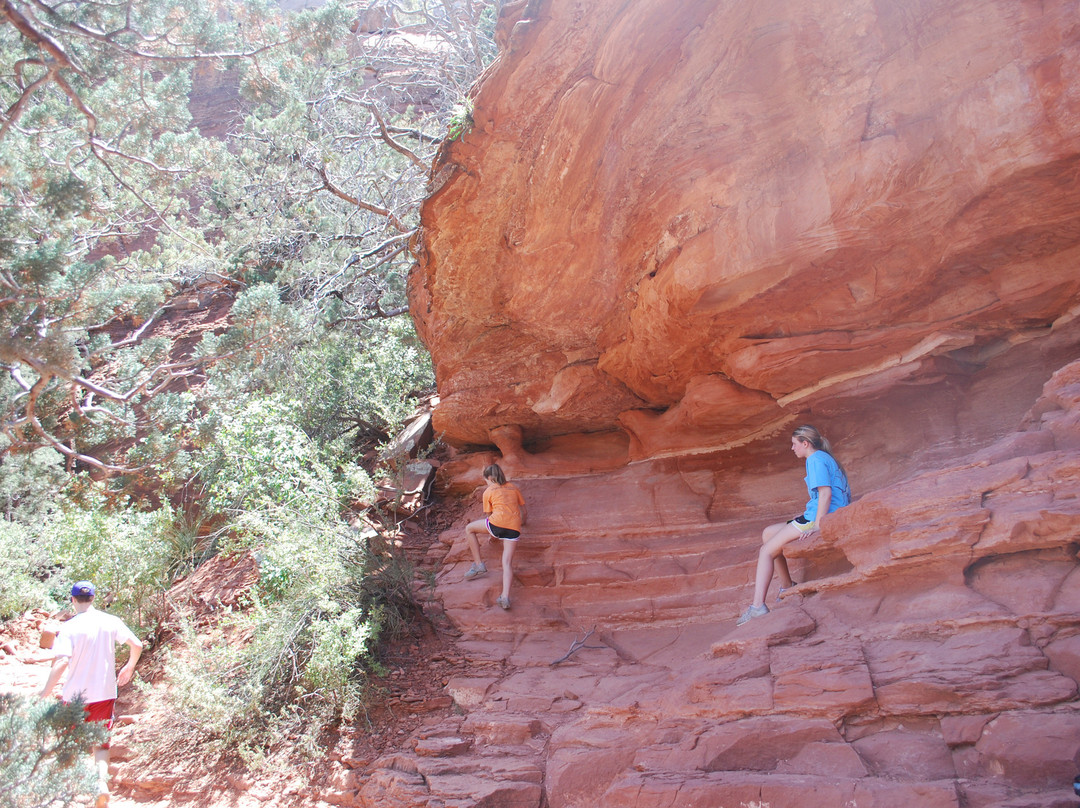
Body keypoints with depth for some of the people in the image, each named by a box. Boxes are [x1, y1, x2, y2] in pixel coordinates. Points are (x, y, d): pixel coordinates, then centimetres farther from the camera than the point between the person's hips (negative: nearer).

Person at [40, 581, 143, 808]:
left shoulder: (69, 627, -12)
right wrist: (129, 668, 16)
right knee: (101, 743, 13)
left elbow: (60, 663, -22)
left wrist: (46, 692, -12)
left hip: (75, 696, -2)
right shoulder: (111, 622, -2)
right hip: (105, 693, 2)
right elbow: (137, 646, -2)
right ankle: (102, 780, -9)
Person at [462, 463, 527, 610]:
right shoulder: (513, 487, 23)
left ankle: (479, 565, 17)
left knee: (469, 529, 20)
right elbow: (523, 508, 31)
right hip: (514, 527, 4)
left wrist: (491, 534, 37)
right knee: (507, 562, 0)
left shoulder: (488, 491, 13)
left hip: (498, 522, -4)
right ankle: (505, 596, -18)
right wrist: (522, 522, 50)